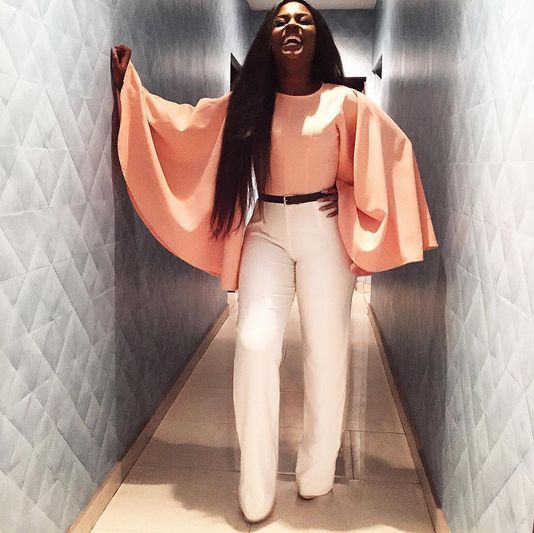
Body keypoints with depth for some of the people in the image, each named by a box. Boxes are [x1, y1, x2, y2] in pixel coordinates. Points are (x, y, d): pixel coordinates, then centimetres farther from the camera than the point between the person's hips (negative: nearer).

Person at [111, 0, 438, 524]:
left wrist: (353, 203, 0)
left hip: (323, 231, 0)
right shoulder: (246, 103, 7)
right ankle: (255, 488, 0)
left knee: (326, 348, 1)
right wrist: (129, 87, 7)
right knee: (254, 344, -12)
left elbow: (394, 149, 8)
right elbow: (181, 123, 11)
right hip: (266, 231, 1)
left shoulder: (344, 102, 2)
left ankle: (317, 471, 19)